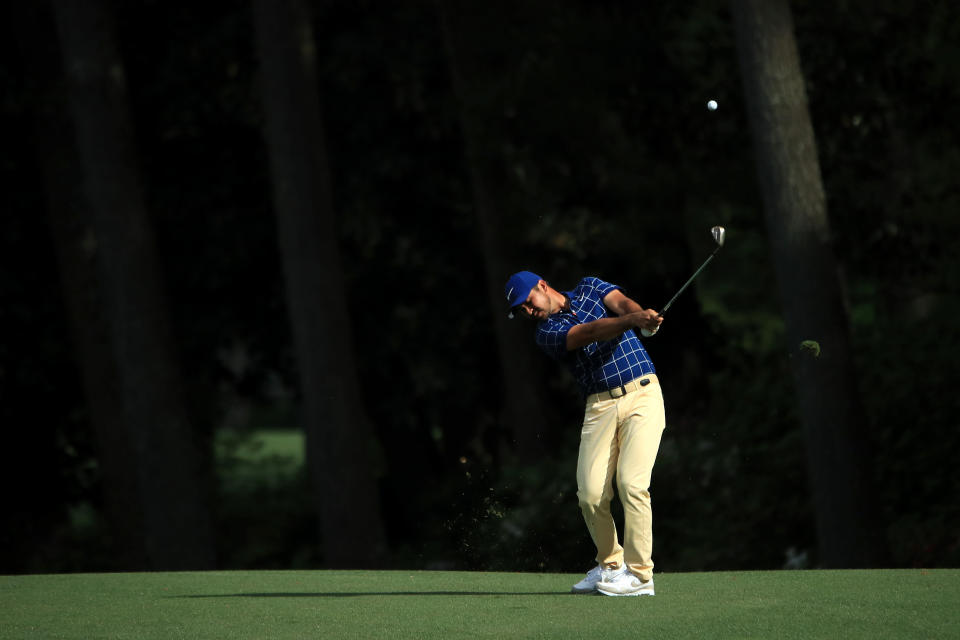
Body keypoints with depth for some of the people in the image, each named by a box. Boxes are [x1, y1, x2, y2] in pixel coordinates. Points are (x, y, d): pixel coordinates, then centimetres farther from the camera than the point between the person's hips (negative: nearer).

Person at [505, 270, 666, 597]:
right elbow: (591, 331, -14)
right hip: (600, 407, 2)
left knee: (631, 483, -17)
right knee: (591, 493, -8)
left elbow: (622, 303, -8)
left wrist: (644, 316, -32)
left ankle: (639, 574, -13)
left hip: (642, 397, -2)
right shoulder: (547, 333, 4)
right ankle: (610, 564, 15)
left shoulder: (590, 288, 11)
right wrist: (632, 321, -31)